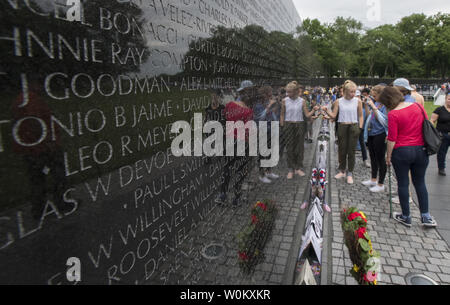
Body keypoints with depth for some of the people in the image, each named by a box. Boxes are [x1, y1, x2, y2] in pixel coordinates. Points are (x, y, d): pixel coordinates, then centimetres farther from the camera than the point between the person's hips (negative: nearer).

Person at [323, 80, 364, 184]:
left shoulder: (357, 101, -1)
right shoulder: (338, 102, 0)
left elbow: (360, 116, 5)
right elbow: (333, 116, -1)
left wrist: (360, 128, -2)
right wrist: (326, 111, -18)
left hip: (354, 127, -1)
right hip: (342, 127, 1)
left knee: (351, 151, 2)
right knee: (342, 150, 8)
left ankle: (350, 174, 13)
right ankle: (342, 171, 25)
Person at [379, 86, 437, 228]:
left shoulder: (393, 114, -14)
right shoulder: (418, 106, 2)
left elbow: (392, 139, -14)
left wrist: (388, 156, -4)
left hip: (401, 152, -5)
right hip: (421, 150, 5)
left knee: (403, 184, 8)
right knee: (420, 183, 16)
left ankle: (406, 217, 18)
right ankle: (426, 217, 20)